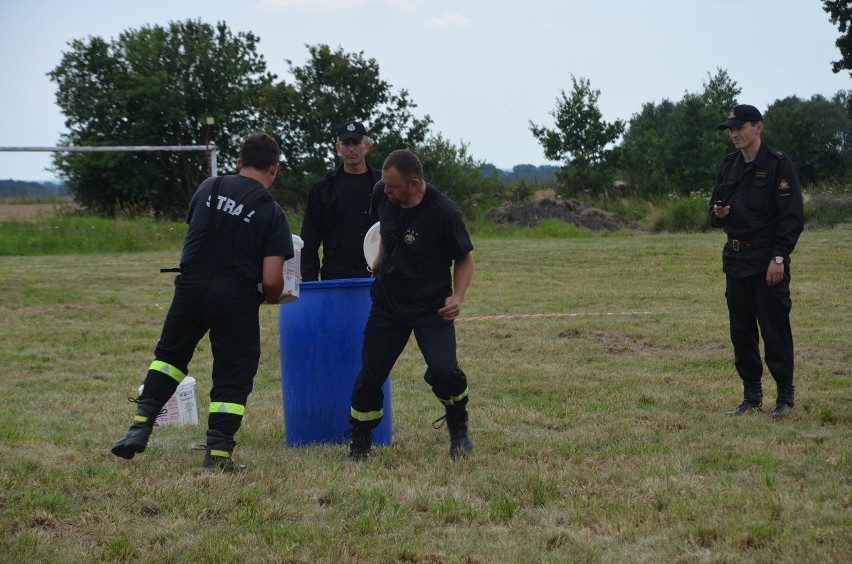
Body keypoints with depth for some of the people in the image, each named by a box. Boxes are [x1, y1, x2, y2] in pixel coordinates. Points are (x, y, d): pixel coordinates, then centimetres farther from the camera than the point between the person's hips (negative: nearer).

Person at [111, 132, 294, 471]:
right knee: (233, 375, 7)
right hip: (236, 299, -3)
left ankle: (141, 424, 13)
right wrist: (270, 298, 11)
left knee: (170, 354, 23)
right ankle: (218, 453, 2)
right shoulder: (271, 213, -6)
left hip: (191, 287, 4)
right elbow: (271, 280, -11)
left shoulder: (208, 189, 5)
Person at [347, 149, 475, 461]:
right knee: (370, 374, 3)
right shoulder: (382, 195, -8)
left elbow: (464, 258, -9)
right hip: (388, 303, 5)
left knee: (443, 372, -21)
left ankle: (459, 429, 8)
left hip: (432, 307, -4)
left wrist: (458, 296, -21)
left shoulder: (443, 212, -22)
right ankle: (360, 444, 21)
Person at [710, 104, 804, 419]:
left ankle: (785, 395, 3)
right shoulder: (729, 166, 13)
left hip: (768, 260, -7)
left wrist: (779, 257, -17)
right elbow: (716, 210, 22)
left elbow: (793, 216, -12)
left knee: (775, 328, -5)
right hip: (736, 259, 7)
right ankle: (752, 396, 17)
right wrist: (718, 213, -3)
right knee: (741, 330, 9)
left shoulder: (778, 165, -7)